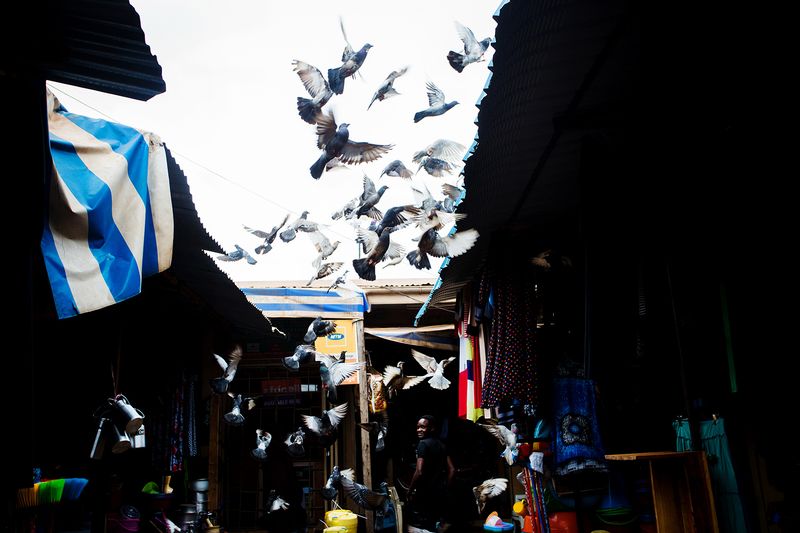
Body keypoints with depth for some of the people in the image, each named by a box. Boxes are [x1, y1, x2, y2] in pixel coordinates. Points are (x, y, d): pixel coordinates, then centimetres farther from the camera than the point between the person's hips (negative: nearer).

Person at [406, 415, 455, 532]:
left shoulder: (423, 444, -13)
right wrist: (445, 488, 18)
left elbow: (419, 472, -20)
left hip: (425, 492, -7)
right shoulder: (441, 444, 10)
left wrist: (410, 491, -9)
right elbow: (452, 470, 11)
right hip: (440, 491, 7)